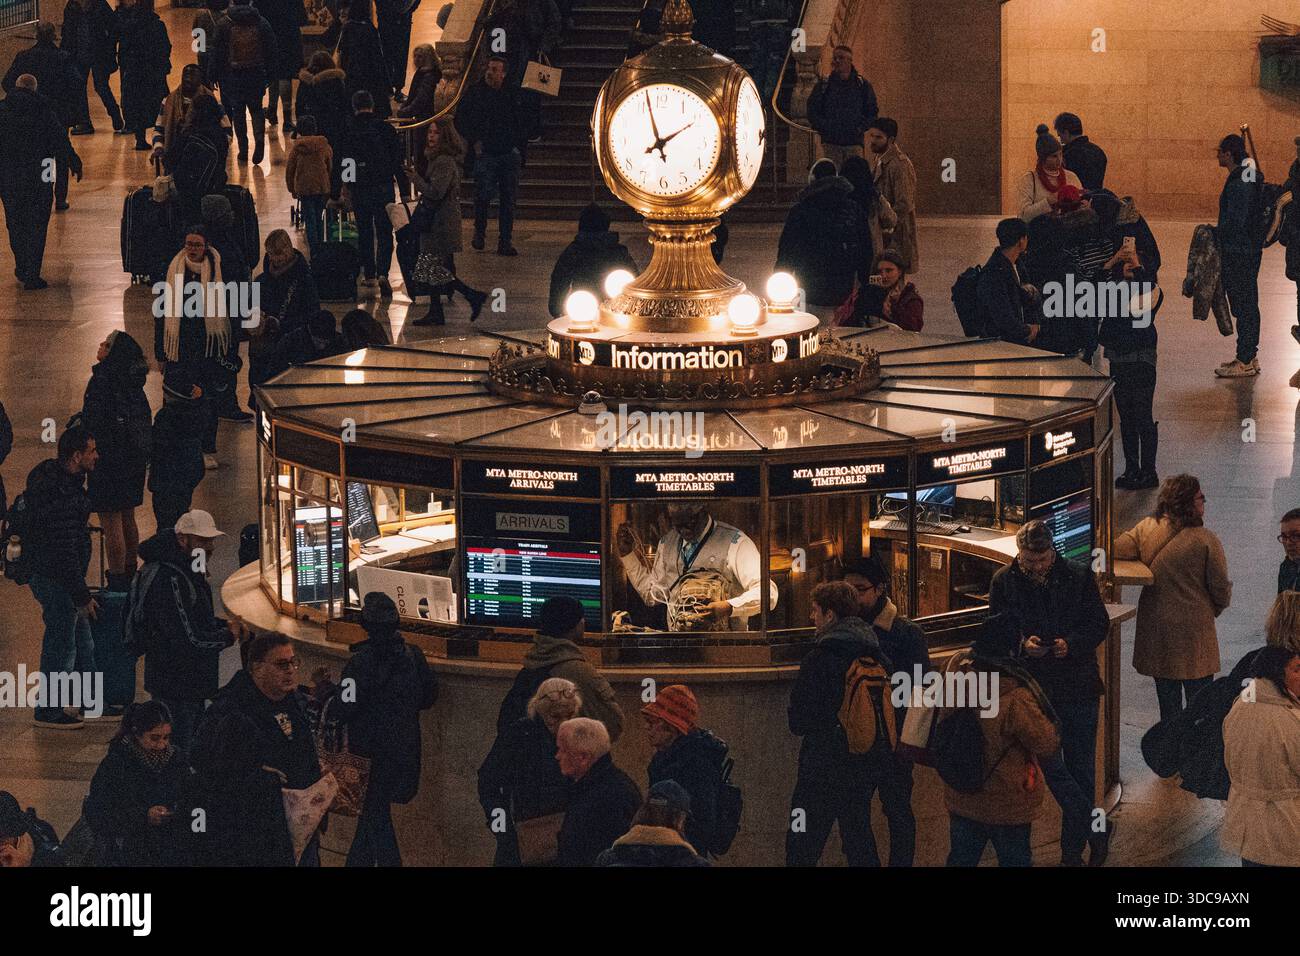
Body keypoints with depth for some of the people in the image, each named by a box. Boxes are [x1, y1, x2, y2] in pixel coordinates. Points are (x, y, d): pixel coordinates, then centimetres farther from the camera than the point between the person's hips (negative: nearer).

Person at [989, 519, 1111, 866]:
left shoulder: (1078, 576, -4)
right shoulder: (1004, 581, -3)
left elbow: (1100, 624, 1)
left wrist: (1071, 643, -18)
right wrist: (1022, 644, -18)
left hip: (1078, 685, 0)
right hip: (1035, 688, 0)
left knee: (1081, 771, 6)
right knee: (1052, 767, -8)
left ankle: (1073, 851, 17)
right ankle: (1097, 831, 6)